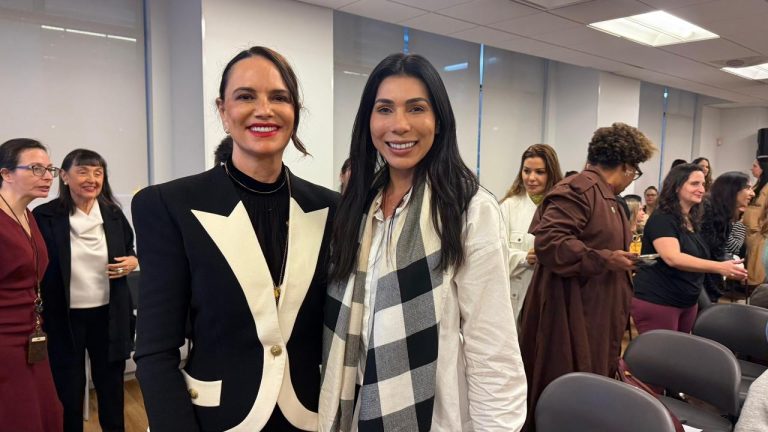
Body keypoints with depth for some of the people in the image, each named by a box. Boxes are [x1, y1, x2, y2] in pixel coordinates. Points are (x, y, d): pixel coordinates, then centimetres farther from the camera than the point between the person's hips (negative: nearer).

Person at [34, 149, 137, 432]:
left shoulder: (114, 214, 2)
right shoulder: (44, 216, -8)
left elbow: (131, 252, 15)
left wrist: (133, 262, -8)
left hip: (109, 314, 3)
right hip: (64, 317, -3)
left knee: (111, 383, 16)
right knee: (68, 389, 12)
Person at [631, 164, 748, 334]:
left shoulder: (693, 222, 10)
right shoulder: (662, 219, -16)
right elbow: (673, 258, -30)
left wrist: (726, 269, 13)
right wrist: (719, 267, -36)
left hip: (688, 303, 9)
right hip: (656, 303, -9)